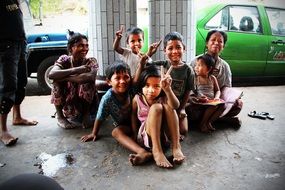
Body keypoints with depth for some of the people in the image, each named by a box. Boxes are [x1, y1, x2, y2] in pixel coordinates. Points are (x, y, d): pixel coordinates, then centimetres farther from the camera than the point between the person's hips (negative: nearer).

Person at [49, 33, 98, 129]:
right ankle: (60, 117, -10)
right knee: (56, 80, -20)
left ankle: (86, 114, -10)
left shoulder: (91, 61, -10)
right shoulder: (64, 59, -7)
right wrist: (75, 70, -37)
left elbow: (91, 76, -34)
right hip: (67, 106, 2)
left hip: (86, 103, -2)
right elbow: (51, 74, -28)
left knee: (87, 81, -26)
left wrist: (64, 77, -31)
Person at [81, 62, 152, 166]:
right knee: (116, 132, -34)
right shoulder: (107, 98, -20)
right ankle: (143, 152, -55)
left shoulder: (132, 88, -17)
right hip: (124, 126, -1)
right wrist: (94, 134, 2)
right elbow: (100, 118, -9)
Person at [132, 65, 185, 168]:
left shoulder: (164, 98, -7)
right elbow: (134, 116, 13)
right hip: (148, 136, -1)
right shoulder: (137, 99, -4)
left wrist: (167, 89, -47)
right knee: (156, 107, -28)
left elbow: (175, 106, -30)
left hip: (165, 134, 1)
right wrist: (136, 135, 5)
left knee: (167, 106, -25)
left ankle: (176, 145, -27)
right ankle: (157, 150, -34)